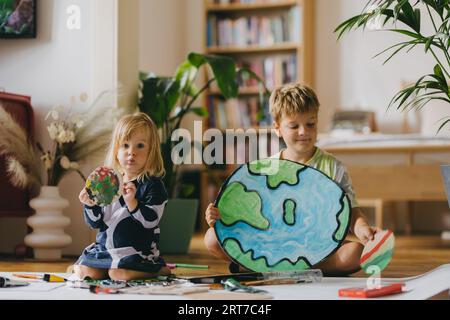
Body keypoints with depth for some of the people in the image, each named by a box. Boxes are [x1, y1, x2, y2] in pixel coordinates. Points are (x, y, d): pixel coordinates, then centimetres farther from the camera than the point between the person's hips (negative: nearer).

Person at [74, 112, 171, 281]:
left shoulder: (153, 185, -8)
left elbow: (150, 221, -19)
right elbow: (96, 223, 9)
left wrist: (132, 202, -32)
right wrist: (90, 205, -11)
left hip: (138, 250, -4)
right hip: (106, 247, 4)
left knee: (118, 274, -26)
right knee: (85, 272, -15)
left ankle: (160, 270, 1)